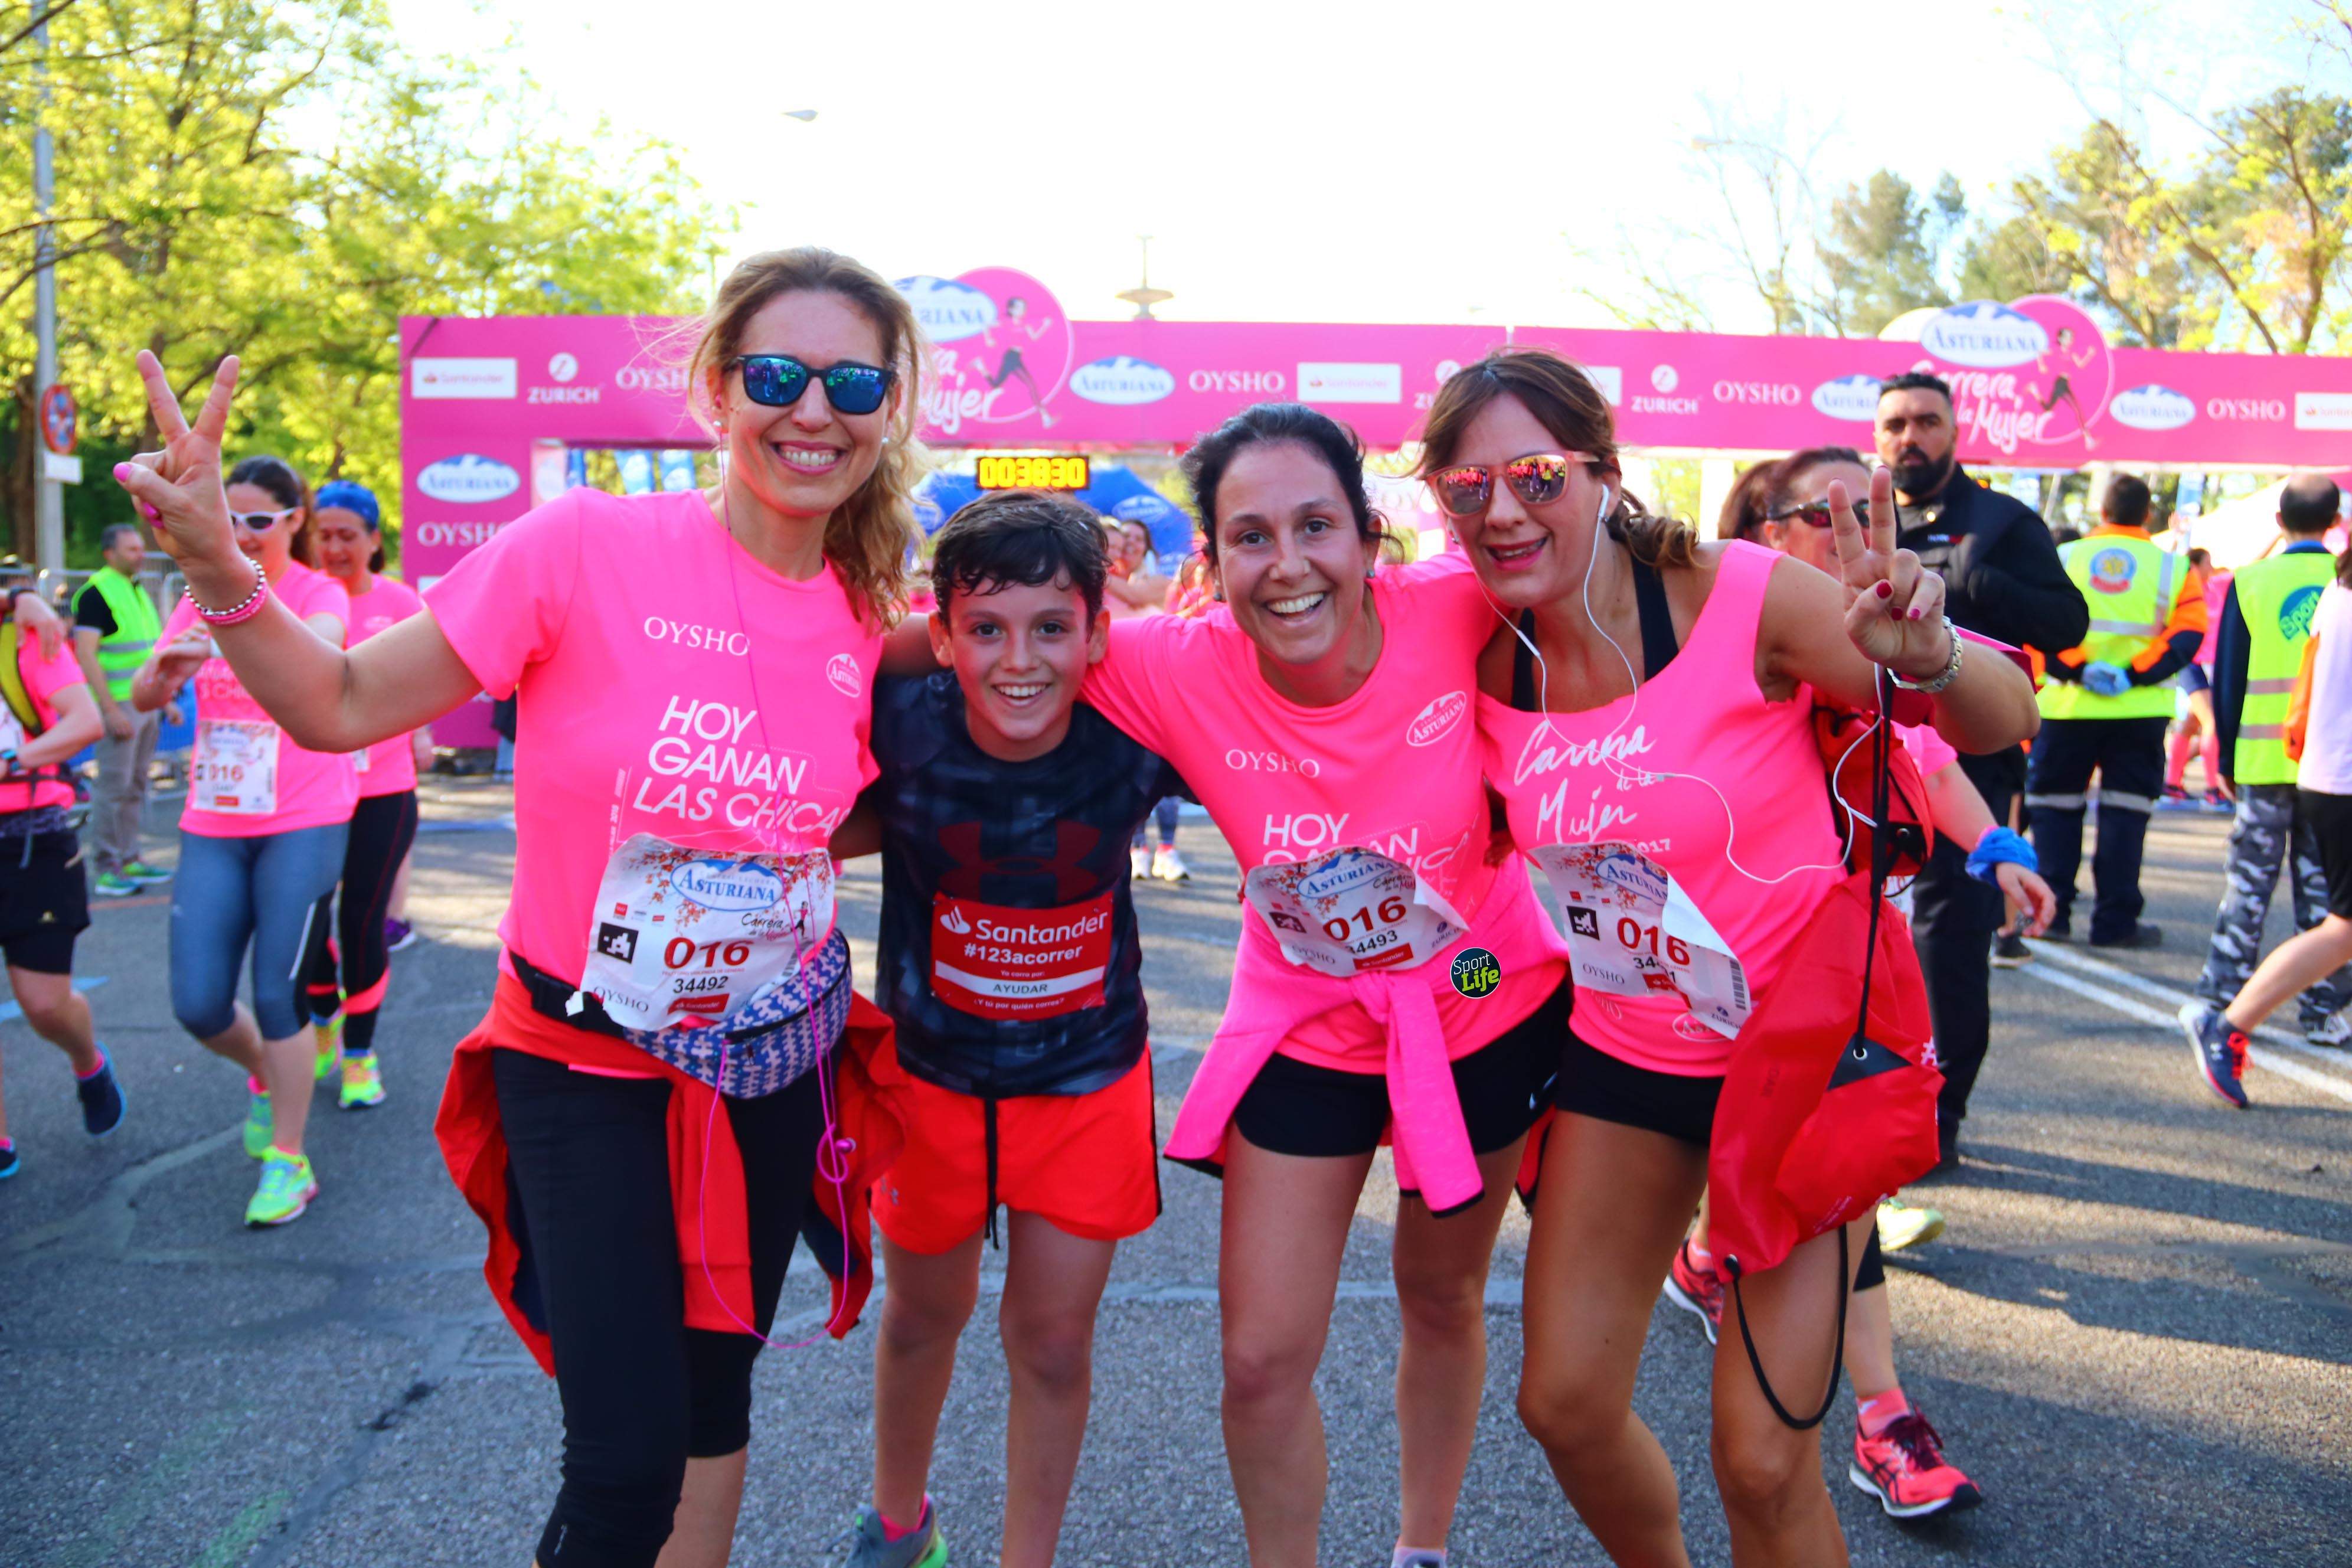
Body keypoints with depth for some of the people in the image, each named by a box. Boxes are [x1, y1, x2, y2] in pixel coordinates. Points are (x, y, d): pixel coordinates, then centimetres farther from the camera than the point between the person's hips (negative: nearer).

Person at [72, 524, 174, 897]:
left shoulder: (139, 591, 16)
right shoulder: (96, 593, -10)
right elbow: (86, 653, -16)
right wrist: (111, 709, -21)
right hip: (120, 704, -8)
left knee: (135, 785, 12)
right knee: (114, 786, -5)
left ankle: (129, 860, 19)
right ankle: (106, 869, 0)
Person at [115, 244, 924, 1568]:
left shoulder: (868, 622, -4)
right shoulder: (587, 549, -17)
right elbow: (339, 708, -12)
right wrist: (219, 571, -27)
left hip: (775, 1057, 4)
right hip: (587, 1065, -4)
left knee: (714, 1386, 19)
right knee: (626, 1458, -5)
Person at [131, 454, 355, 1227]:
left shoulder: (319, 591, -6)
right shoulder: (201, 593, 7)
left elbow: (318, 645, -32)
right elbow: (143, 698, 0)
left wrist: (249, 592, -51)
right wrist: (164, 665, -24)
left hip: (304, 823, -4)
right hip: (212, 825, 4)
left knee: (277, 995, -5)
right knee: (198, 1005, 1)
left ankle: (288, 1162, 9)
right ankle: (265, 1074, 33)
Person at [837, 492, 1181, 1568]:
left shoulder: (1139, 735, -22)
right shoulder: (898, 727, -25)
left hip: (1087, 1076, 0)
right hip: (930, 1068, 1)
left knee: (1053, 1338, 8)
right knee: (923, 1315, 21)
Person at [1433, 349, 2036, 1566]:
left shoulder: (1739, 598, -20)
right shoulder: (1490, 666, -6)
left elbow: (2002, 724, -13)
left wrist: (1924, 655, -34)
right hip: (1620, 1052, 4)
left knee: (1761, 1456, -4)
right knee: (1563, 1404, 10)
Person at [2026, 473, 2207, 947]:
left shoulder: (2062, 559, 3)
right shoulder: (2172, 569, 4)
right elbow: (2186, 636, -7)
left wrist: (2079, 669, -13)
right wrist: (2132, 675, -12)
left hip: (2066, 708, 0)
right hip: (2140, 713, 0)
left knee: (2055, 806, 10)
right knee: (2125, 811, 5)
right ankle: (2115, 920, 4)